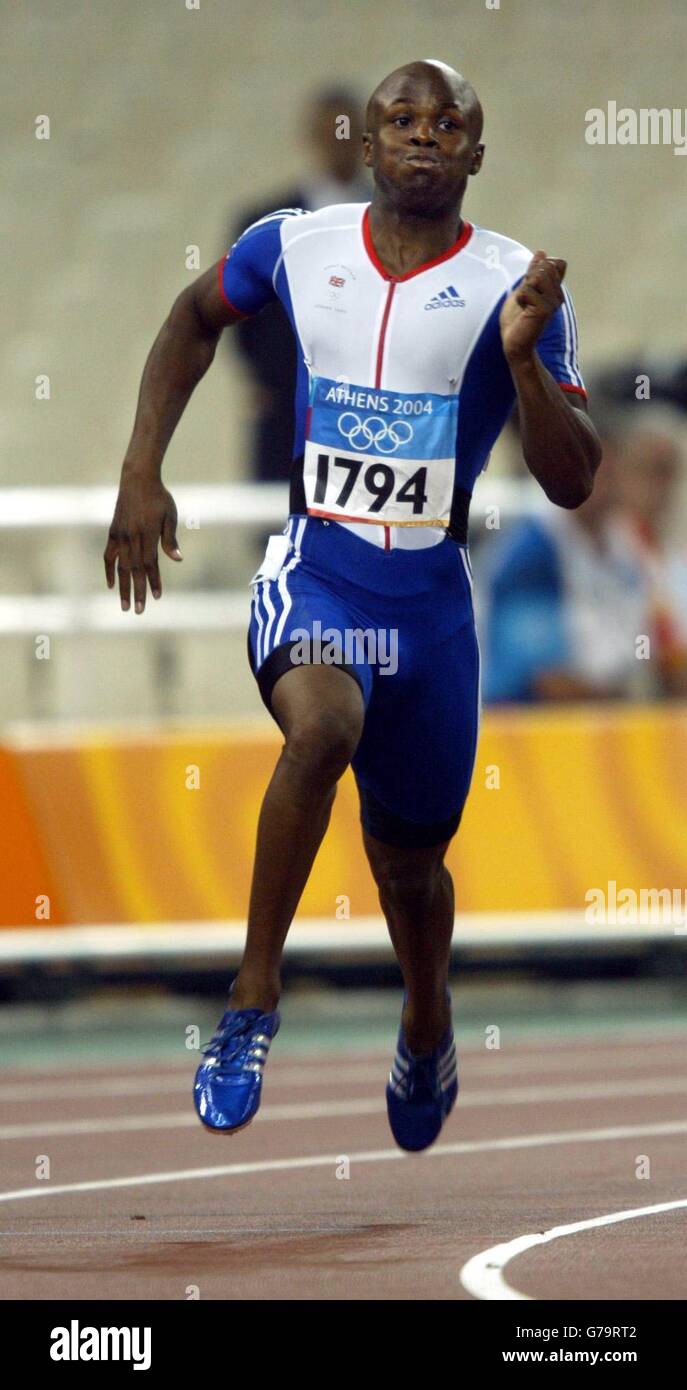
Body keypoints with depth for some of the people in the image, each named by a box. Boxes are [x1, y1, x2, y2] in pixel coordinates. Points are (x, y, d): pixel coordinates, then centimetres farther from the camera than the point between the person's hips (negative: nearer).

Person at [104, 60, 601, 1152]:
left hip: (432, 597, 1)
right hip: (313, 571, -1)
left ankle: (428, 1030, 49)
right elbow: (196, 319, 20)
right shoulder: (296, 248, -1)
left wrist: (523, 360, -25)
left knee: (410, 858, 15)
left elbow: (573, 482, -9)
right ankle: (254, 999, -24)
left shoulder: (513, 289, -6)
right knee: (322, 723, -35)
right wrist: (141, 475, 12)